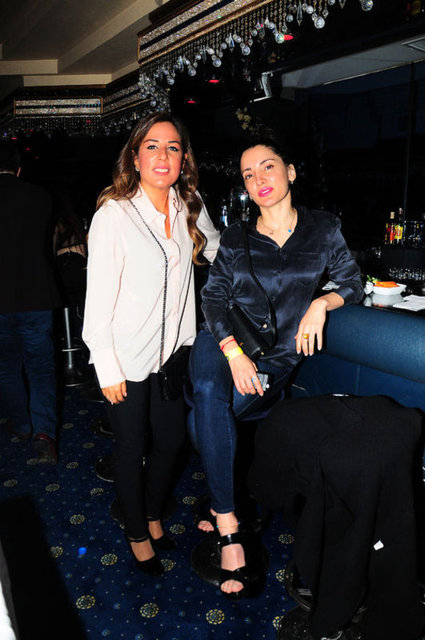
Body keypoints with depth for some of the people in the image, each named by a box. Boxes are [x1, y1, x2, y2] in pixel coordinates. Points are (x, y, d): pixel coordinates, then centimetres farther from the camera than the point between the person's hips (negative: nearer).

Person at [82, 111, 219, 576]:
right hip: (127, 358, -5)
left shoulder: (190, 209, 1)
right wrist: (107, 369, -16)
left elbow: (217, 250, 22)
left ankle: (154, 515, 46)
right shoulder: (113, 215, -16)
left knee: (171, 440, 17)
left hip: (173, 351, 6)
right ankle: (137, 534, 38)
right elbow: (97, 298, -16)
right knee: (132, 449, 12)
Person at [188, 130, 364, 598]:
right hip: (224, 343, 1)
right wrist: (233, 352, -16)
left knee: (204, 419, -25)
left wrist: (321, 304, -12)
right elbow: (213, 296, 0)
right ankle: (229, 527, -24)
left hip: (277, 358, -1)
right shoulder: (235, 239, 7)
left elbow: (353, 282, 10)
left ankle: (218, 504, -3)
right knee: (208, 395, -31)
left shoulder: (323, 229, 7)